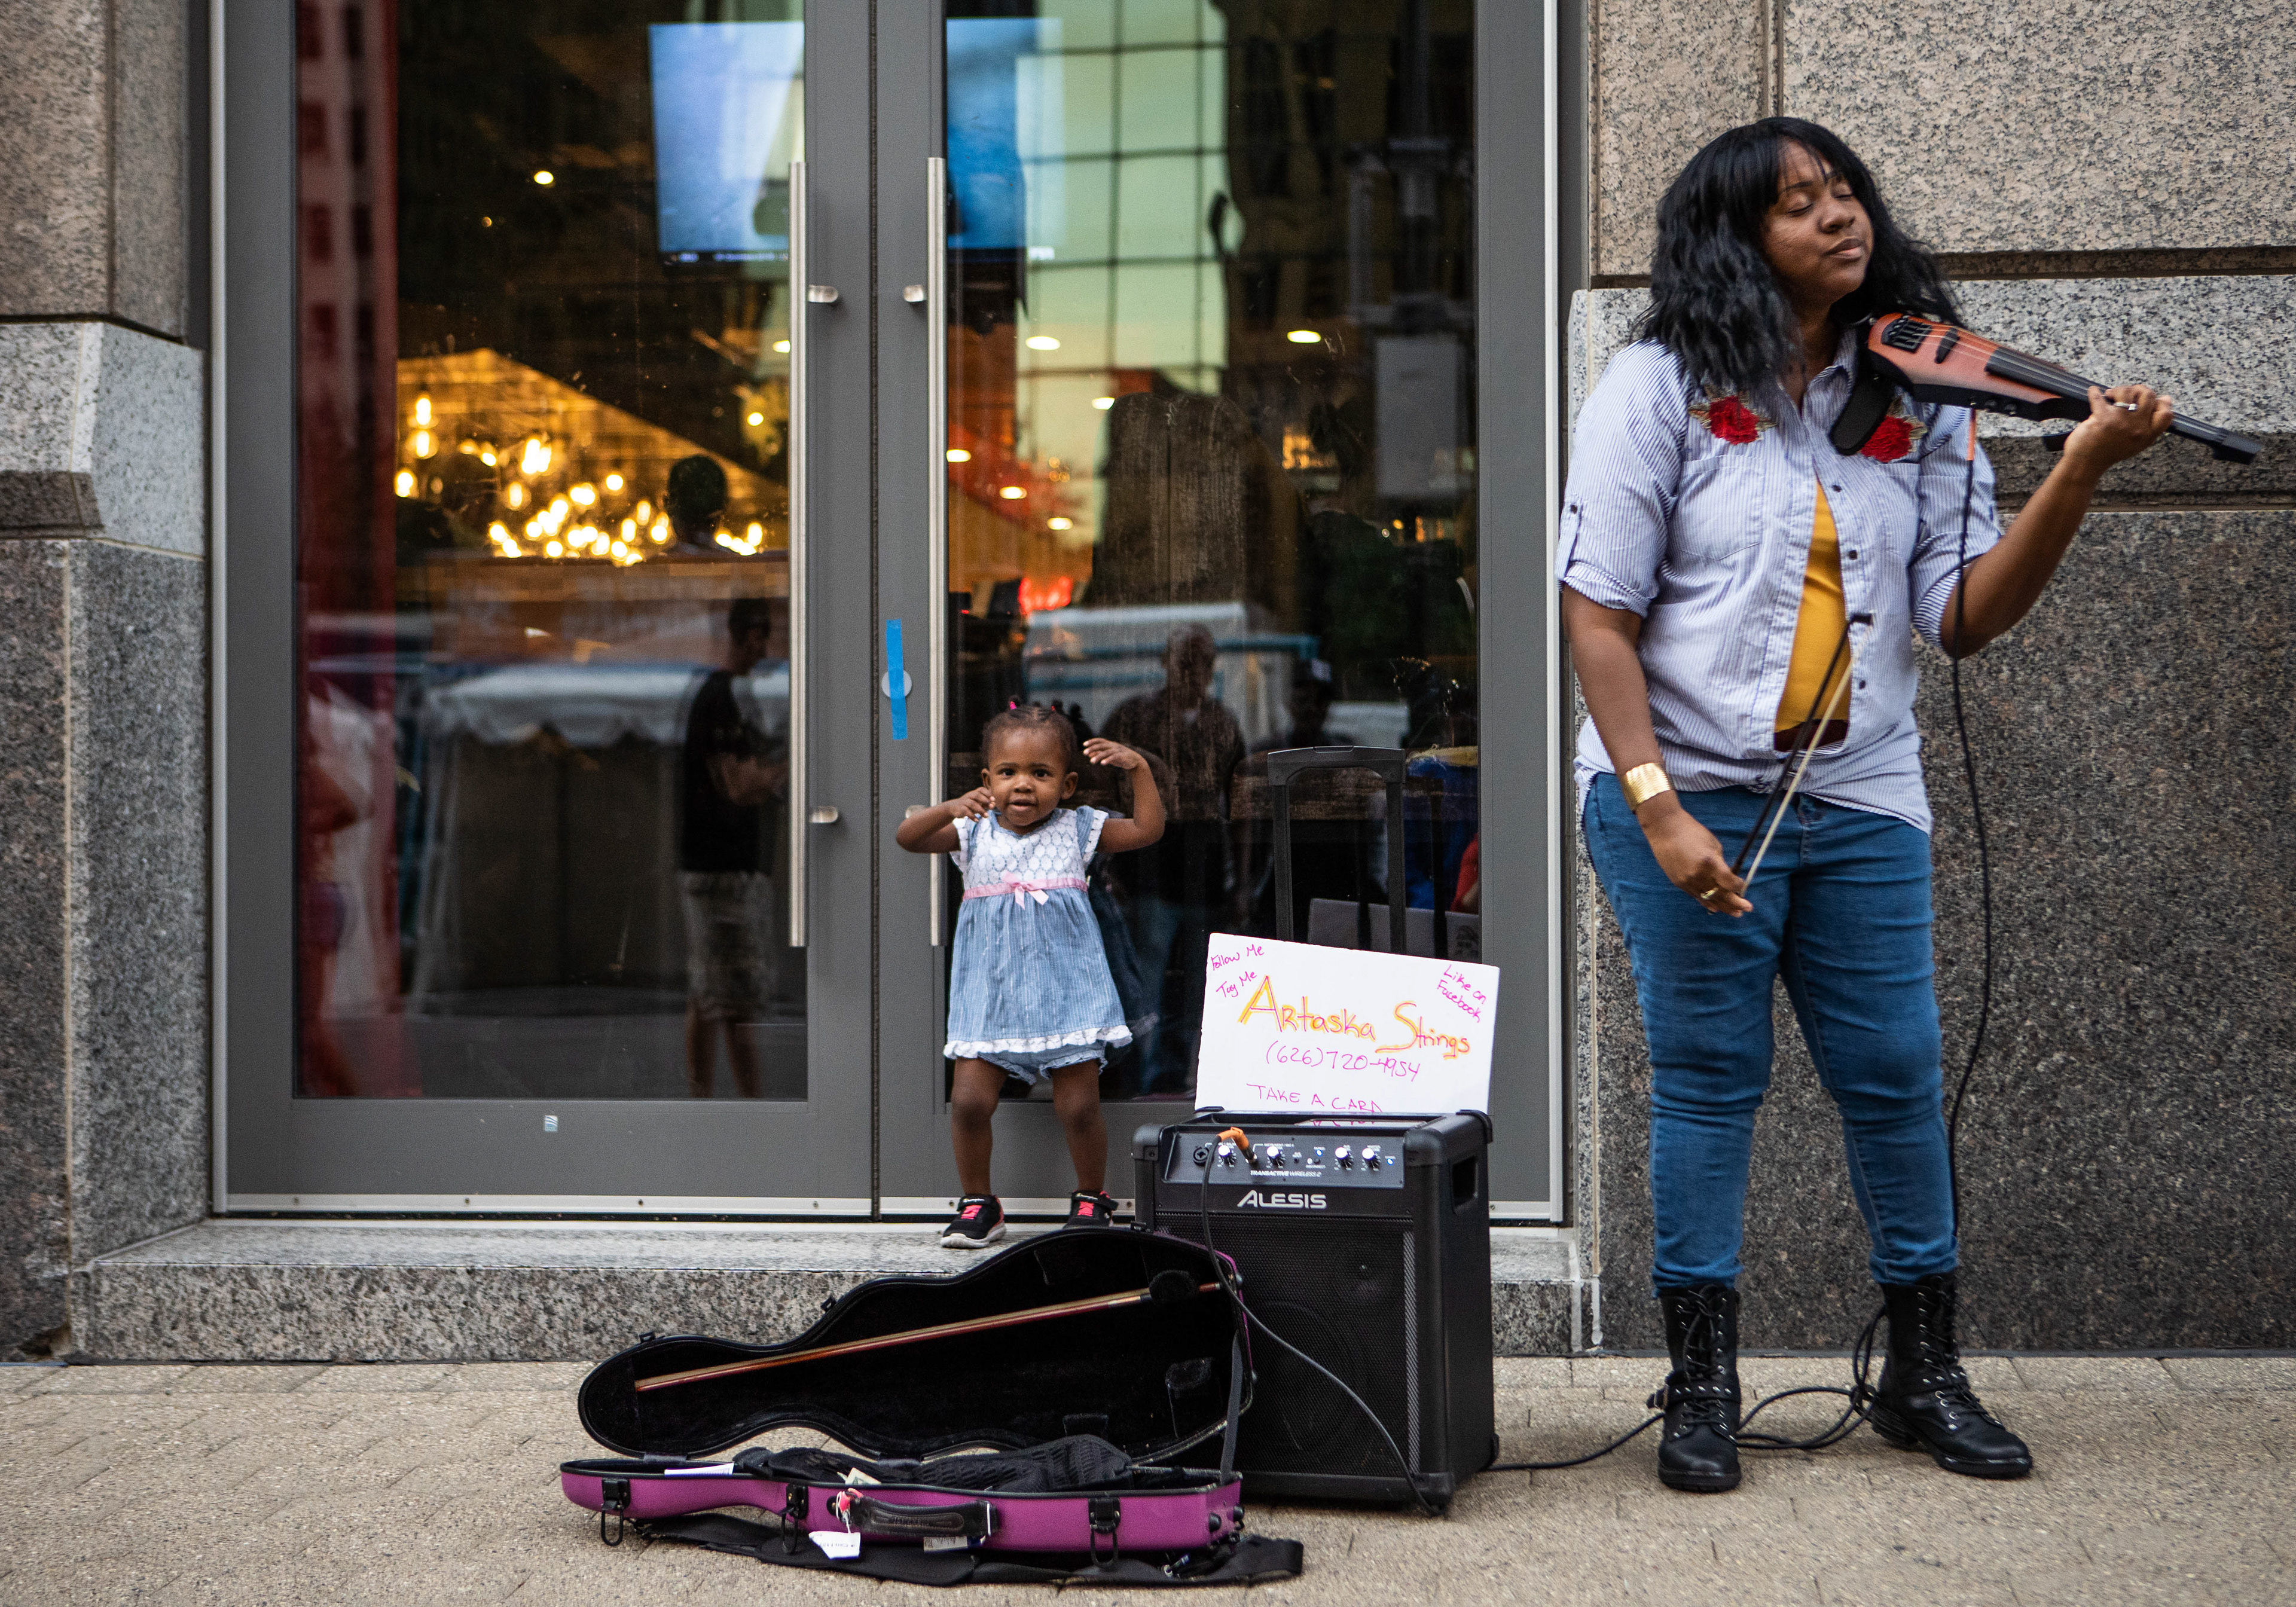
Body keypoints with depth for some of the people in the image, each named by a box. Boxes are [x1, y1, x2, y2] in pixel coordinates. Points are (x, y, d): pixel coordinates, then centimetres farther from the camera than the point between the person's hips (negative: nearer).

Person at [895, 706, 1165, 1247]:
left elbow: (1148, 830, 1)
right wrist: (951, 809, -28)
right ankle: (978, 1203, 15)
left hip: (1064, 987, -1)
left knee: (1079, 1105, -3)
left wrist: (1138, 768, -9)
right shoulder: (973, 832, 3)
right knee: (969, 1100, -6)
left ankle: (1091, 1198, 21)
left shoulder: (1076, 830, 4)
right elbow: (908, 838, -10)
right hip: (991, 991, 1)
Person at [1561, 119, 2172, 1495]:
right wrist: (1658, 807, -16)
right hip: (1690, 789, -3)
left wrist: (2082, 473, -12)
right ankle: (1703, 1387, 13)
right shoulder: (1662, 387, -3)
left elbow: (1967, 616, 0)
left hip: (1861, 799, 3)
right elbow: (1600, 616, -7)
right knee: (1709, 1074, 2)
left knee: (1898, 1075, 5)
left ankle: (1926, 1376, 20)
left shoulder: (1917, 398, 7)